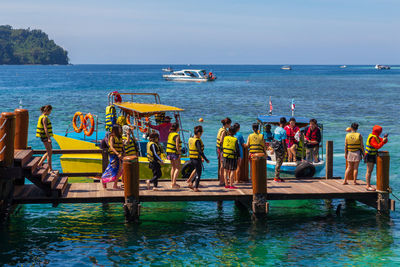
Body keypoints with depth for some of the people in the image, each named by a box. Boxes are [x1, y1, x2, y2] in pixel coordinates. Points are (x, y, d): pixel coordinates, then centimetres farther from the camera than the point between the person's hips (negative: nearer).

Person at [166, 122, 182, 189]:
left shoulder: (170, 134, 9)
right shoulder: (177, 135, -15)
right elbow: (177, 145, -21)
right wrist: (179, 153, -16)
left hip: (170, 153, 8)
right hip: (175, 153, -8)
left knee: (173, 168, 17)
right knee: (178, 168, -2)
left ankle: (172, 183, 21)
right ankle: (174, 184, -7)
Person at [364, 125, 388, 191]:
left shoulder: (376, 137, 10)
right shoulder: (372, 138, -21)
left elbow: (384, 142, 9)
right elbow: (377, 146, -27)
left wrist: (385, 138, -10)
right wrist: (383, 141, -29)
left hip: (373, 156, 10)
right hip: (369, 156, -10)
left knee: (370, 171, 12)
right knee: (369, 171, -9)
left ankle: (368, 185, 17)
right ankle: (368, 186, -10)